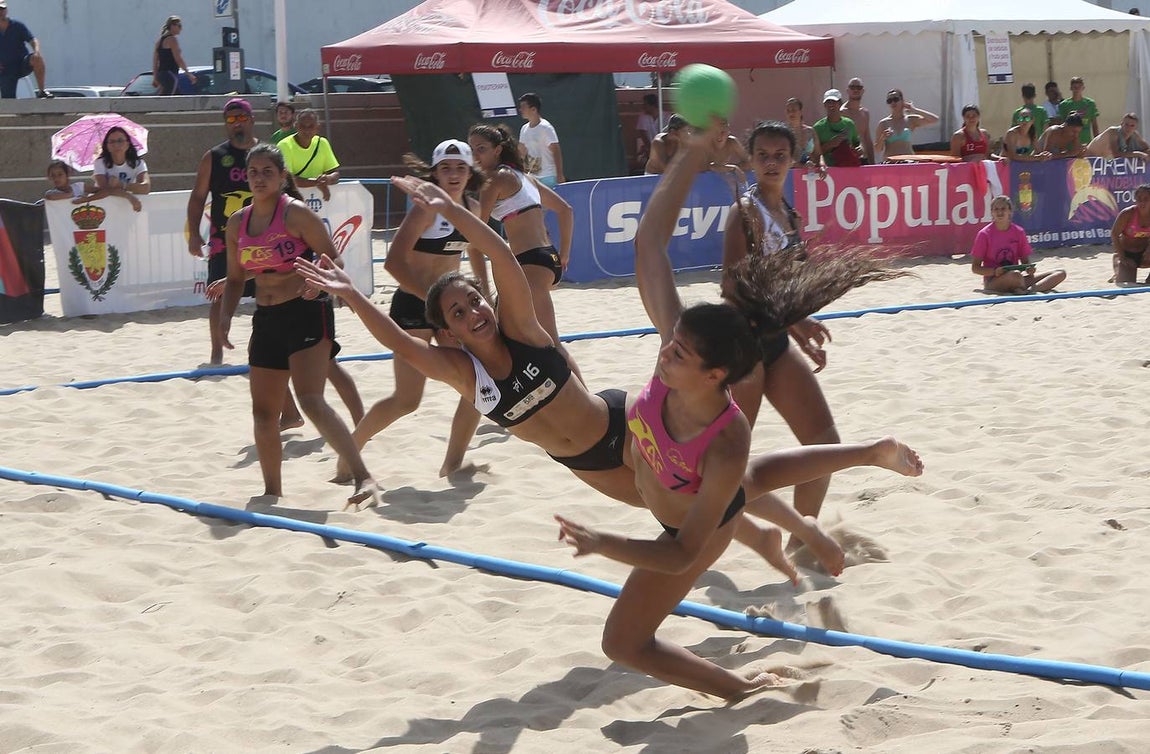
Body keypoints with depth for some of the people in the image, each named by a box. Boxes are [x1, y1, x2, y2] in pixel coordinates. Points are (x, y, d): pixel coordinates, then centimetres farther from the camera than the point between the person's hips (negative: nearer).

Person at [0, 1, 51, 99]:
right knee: (8, 102, -9)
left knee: (37, 58, -33)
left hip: (23, 65, -1)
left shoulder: (17, 26, -3)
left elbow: (32, 40, -12)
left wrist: (36, 51, -35)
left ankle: (41, 91, -28)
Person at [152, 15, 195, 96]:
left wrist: (155, 78, 20)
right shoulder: (172, 40, -9)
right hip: (170, 76, -10)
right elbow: (178, 59, -14)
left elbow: (155, 61, 18)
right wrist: (189, 74, -9)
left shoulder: (160, 40, 17)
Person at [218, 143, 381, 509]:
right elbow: (236, 278, 18)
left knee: (311, 400, -23)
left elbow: (332, 259, -9)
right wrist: (226, 315, 3)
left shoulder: (296, 212, -10)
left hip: (307, 314, -7)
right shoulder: (237, 223, 9)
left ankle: (364, 478, -27)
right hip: (266, 319, 7)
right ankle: (273, 493, 25)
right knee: (263, 414, 10)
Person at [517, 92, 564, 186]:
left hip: (548, 178, -8)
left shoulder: (546, 128, -13)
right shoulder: (524, 129, 10)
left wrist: (560, 177, -20)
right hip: (532, 177, 8)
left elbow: (557, 153, -15)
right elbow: (521, 152, 18)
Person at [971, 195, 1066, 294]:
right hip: (993, 281, -6)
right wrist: (995, 271, -20)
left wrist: (1030, 269, -12)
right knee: (1015, 275, -43)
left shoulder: (1018, 232, 8)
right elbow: (975, 268, -2)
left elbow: (1025, 261, 13)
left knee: (1060, 274, -13)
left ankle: (1029, 290, -34)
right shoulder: (984, 234, -3)